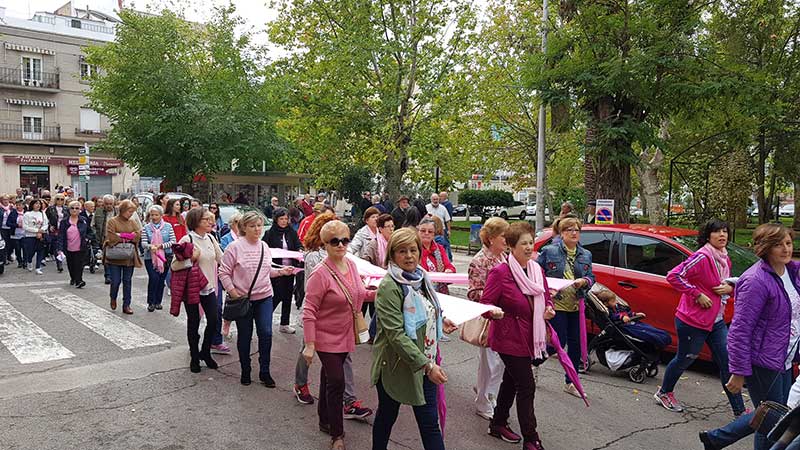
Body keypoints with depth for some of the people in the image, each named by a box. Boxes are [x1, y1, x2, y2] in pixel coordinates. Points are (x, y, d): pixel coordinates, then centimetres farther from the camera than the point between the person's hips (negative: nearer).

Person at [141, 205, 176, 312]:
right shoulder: (146, 228, 2)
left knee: (161, 279, 7)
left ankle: (158, 301, 22)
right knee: (154, 278, -14)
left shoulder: (168, 226, 2)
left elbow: (173, 241, -2)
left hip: (165, 256, 1)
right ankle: (151, 302, 0)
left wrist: (161, 246, -14)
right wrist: (150, 246, -24)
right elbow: (143, 243, -3)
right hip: (150, 257, -1)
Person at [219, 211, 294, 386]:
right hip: (242, 299, -4)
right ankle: (245, 371, 26)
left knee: (266, 334, 0)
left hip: (264, 297, 4)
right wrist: (232, 291, -14)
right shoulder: (235, 247, -10)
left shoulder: (264, 246, 6)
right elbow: (224, 273, -8)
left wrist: (281, 271, 3)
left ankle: (264, 372, 14)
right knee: (245, 336, 8)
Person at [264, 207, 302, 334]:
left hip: (289, 269, 4)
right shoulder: (270, 233, -4)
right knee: (278, 295, -5)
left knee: (288, 296, 9)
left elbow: (298, 247, 7)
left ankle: (284, 324, 20)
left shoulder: (292, 232, 6)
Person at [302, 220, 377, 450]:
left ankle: (325, 420, 40)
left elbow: (360, 293, 13)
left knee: (329, 377, 22)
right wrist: (309, 344, -22)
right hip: (327, 338, -7)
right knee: (336, 382, -3)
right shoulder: (321, 274, -23)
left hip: (345, 336, 7)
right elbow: (309, 311, -21)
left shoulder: (351, 265, -2)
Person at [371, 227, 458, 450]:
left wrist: (439, 321, 6)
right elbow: (396, 334, -26)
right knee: (387, 415, 16)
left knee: (430, 423, 7)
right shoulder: (389, 287, -19)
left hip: (426, 363, 6)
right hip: (397, 364, -6)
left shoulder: (421, 277, 4)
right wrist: (426, 365, -28)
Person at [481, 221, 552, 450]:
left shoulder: (537, 270, 5)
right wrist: (495, 312, -37)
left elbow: (546, 297, 17)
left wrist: (549, 309, -4)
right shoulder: (500, 272, -18)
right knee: (526, 387, -5)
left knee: (511, 380, 20)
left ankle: (498, 424, 37)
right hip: (509, 339, -8)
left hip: (529, 338, 8)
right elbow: (485, 305, -16)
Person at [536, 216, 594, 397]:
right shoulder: (549, 251, -5)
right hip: (556, 304, -5)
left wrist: (584, 281, -12)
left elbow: (591, 277, 9)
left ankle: (570, 383, 22)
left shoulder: (586, 255, 9)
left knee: (576, 344, 7)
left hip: (576, 306, 5)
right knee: (559, 342, -6)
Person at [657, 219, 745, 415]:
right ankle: (664, 393, 32)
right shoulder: (702, 257, -19)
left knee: (728, 363, 6)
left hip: (716, 321, 8)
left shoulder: (725, 259, 7)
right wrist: (697, 294, -24)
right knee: (684, 360, 10)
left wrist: (729, 288, -2)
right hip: (693, 321, -8)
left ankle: (739, 411, 15)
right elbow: (673, 276, -26)